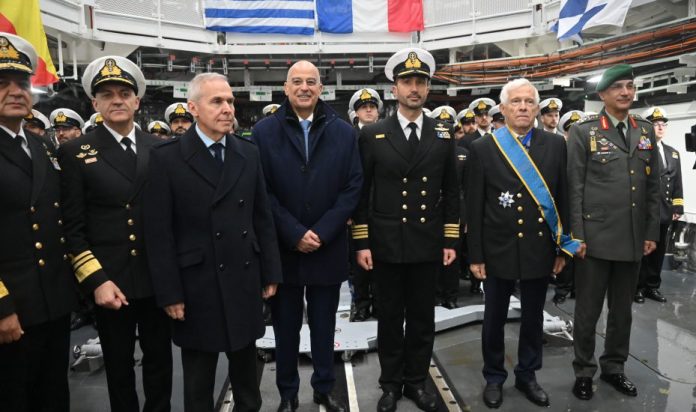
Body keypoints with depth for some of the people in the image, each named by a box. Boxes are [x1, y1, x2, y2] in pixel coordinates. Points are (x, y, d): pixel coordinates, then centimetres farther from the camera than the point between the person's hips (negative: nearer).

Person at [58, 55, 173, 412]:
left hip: (159, 278, 2)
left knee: (159, 360, 16)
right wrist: (96, 281, -11)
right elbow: (72, 227, -4)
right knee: (118, 366, 15)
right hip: (110, 282, -1)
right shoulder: (74, 152, -2)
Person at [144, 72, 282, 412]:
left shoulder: (249, 153, 4)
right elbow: (158, 232, -8)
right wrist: (169, 293, -10)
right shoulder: (166, 157, -7)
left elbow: (263, 218, 6)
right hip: (197, 285, -3)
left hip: (245, 281, 3)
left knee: (246, 367, 19)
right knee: (198, 379, 15)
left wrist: (270, 273, 5)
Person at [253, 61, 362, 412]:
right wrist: (294, 234, -13)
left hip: (328, 248, 1)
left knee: (324, 324, 14)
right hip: (282, 248, -1)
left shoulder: (343, 132, 4)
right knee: (285, 326, 12)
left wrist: (322, 233, -11)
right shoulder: (264, 131, 0)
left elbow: (352, 187, -2)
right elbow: (262, 191, -5)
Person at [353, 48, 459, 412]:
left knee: (422, 317, 12)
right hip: (386, 244, -1)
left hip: (428, 244, 2)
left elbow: (451, 191, 7)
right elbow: (361, 192, -2)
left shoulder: (443, 135, 5)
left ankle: (416, 381, 30)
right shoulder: (372, 135, -1)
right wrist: (361, 242, -5)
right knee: (390, 317, 11)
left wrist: (451, 240, 3)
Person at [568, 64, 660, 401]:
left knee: (622, 309, 15)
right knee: (588, 309, 6)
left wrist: (652, 232, 8)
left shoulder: (646, 132, 12)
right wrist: (576, 234, -11)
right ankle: (584, 370, 22)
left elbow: (653, 187, 12)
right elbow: (574, 188, -7)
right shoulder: (583, 132, -3)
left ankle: (614, 366, 32)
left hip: (633, 239, 5)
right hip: (595, 237, -4)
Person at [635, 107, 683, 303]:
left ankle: (653, 286, 23)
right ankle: (638, 287, 14)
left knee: (659, 251, 12)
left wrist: (677, 207, 8)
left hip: (664, 212, 6)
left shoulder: (673, 153, 16)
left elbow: (677, 184, 15)